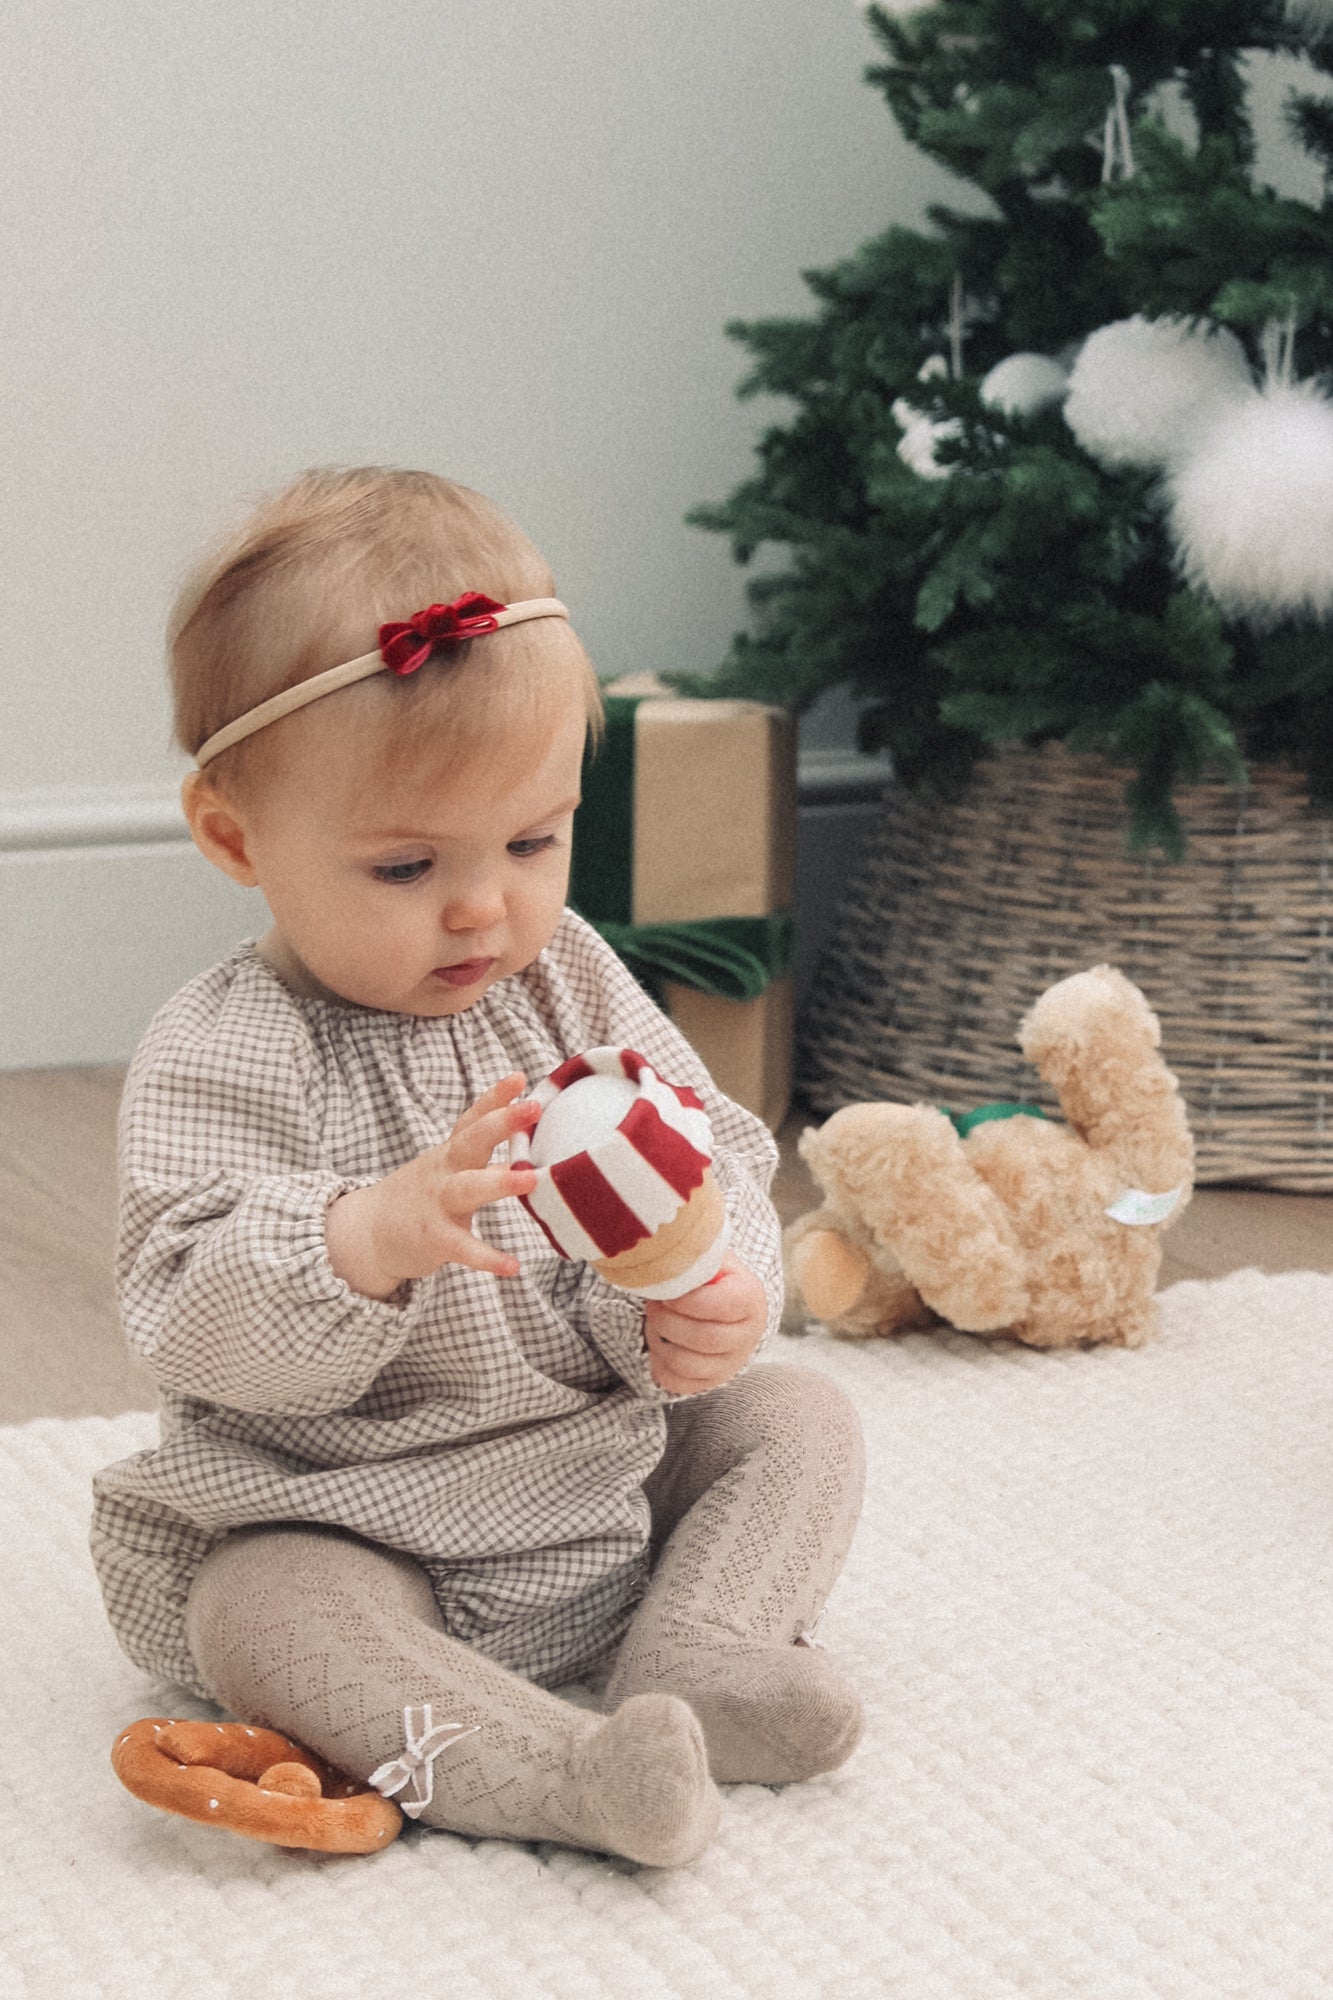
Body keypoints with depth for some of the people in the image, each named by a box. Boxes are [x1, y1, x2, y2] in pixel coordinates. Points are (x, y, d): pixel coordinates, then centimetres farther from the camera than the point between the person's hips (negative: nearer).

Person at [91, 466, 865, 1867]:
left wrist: (714, 1296, -24)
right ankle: (539, 1764, -43)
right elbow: (190, 1322, -29)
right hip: (353, 1521, -5)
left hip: (613, 1461, 6)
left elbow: (714, 1160, 0)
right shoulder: (218, 1061, -18)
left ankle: (693, 1651, -19)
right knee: (262, 1611, -32)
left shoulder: (568, 981, -1)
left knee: (798, 1418, 0)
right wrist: (375, 1237, -48)